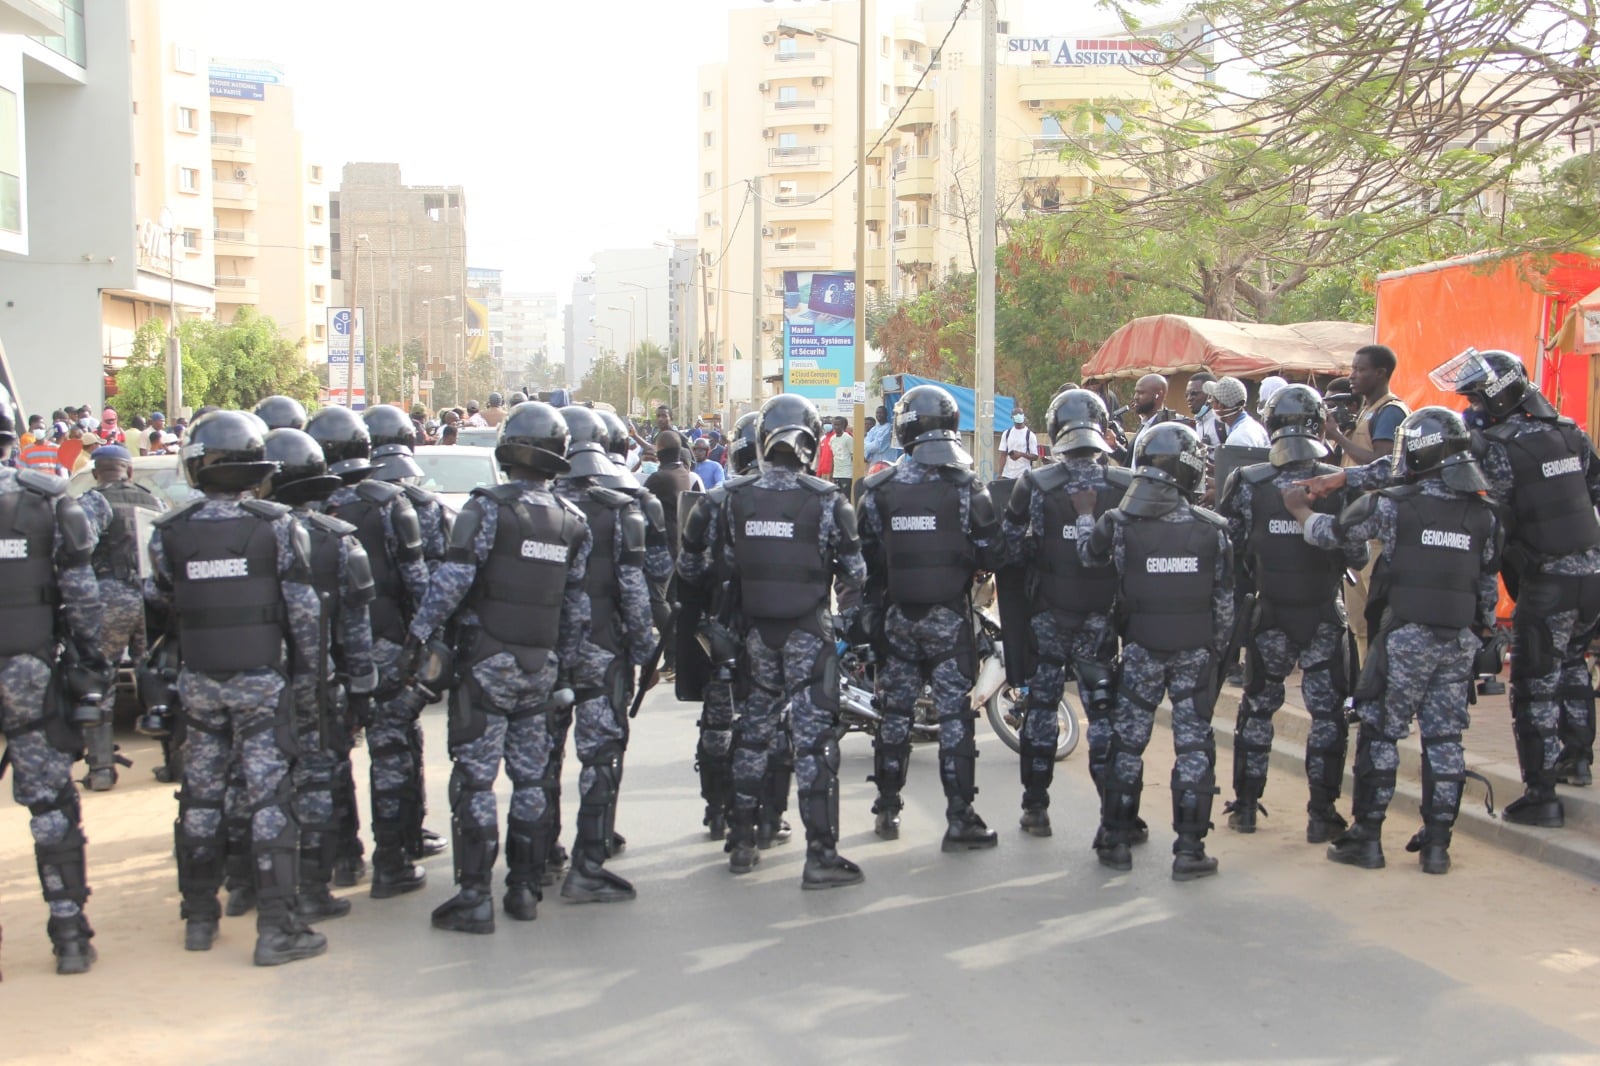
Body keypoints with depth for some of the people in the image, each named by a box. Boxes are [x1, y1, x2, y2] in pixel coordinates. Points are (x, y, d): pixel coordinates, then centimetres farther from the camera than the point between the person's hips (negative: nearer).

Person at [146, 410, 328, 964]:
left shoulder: (169, 531, -3)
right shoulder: (277, 525, -9)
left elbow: (160, 601, 6)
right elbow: (304, 607, -8)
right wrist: (309, 665, 2)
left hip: (198, 682, 3)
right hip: (261, 680, -3)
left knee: (201, 797, 14)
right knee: (269, 799, -1)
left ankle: (199, 917, 24)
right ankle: (276, 928, -1)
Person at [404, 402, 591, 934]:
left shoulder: (489, 507, -9)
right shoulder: (573, 521, 8)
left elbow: (454, 578, -18)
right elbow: (576, 605, 11)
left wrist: (419, 634, -13)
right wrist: (563, 667, 17)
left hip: (488, 662, -5)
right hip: (541, 666, 5)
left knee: (475, 779, -2)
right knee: (531, 779, 12)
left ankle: (475, 898, -2)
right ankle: (524, 888, 19)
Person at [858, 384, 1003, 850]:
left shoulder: (879, 488, -2)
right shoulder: (966, 485, -10)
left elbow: (864, 557, 1)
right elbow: (992, 553, -8)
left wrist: (869, 611, 13)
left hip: (896, 616, 3)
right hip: (949, 617, -2)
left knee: (895, 712, 13)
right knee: (954, 715, 1)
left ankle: (887, 810, 22)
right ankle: (959, 819, 1)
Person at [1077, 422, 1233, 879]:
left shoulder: (1120, 523, -11)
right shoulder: (1212, 528, -6)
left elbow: (1089, 555, 7)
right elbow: (1225, 600, 0)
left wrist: (1086, 515, 21)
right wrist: (1217, 649, 12)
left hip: (1141, 647, 0)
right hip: (1196, 650, 0)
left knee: (1128, 741, 11)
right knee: (1194, 745, 6)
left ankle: (1116, 840, 17)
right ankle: (1189, 849, 7)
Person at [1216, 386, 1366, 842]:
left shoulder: (1247, 482, -8)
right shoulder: (1339, 484, -10)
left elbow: (1227, 548, -3)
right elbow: (1358, 556, -6)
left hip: (1269, 616, 2)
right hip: (1325, 617, -1)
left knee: (1257, 707, 16)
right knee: (1328, 713, 9)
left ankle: (1245, 806, 20)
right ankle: (1321, 814, 8)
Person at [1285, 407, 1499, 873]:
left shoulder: (1393, 504, -9)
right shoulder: (1484, 515, 5)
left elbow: (1332, 532, 3)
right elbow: (1488, 586, 11)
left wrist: (1300, 509, 21)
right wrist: (1482, 634, 22)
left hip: (1405, 636, -4)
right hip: (1460, 640, 4)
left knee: (1380, 733, 4)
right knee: (1444, 738, 9)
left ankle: (1367, 838, 7)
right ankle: (1437, 842, 14)